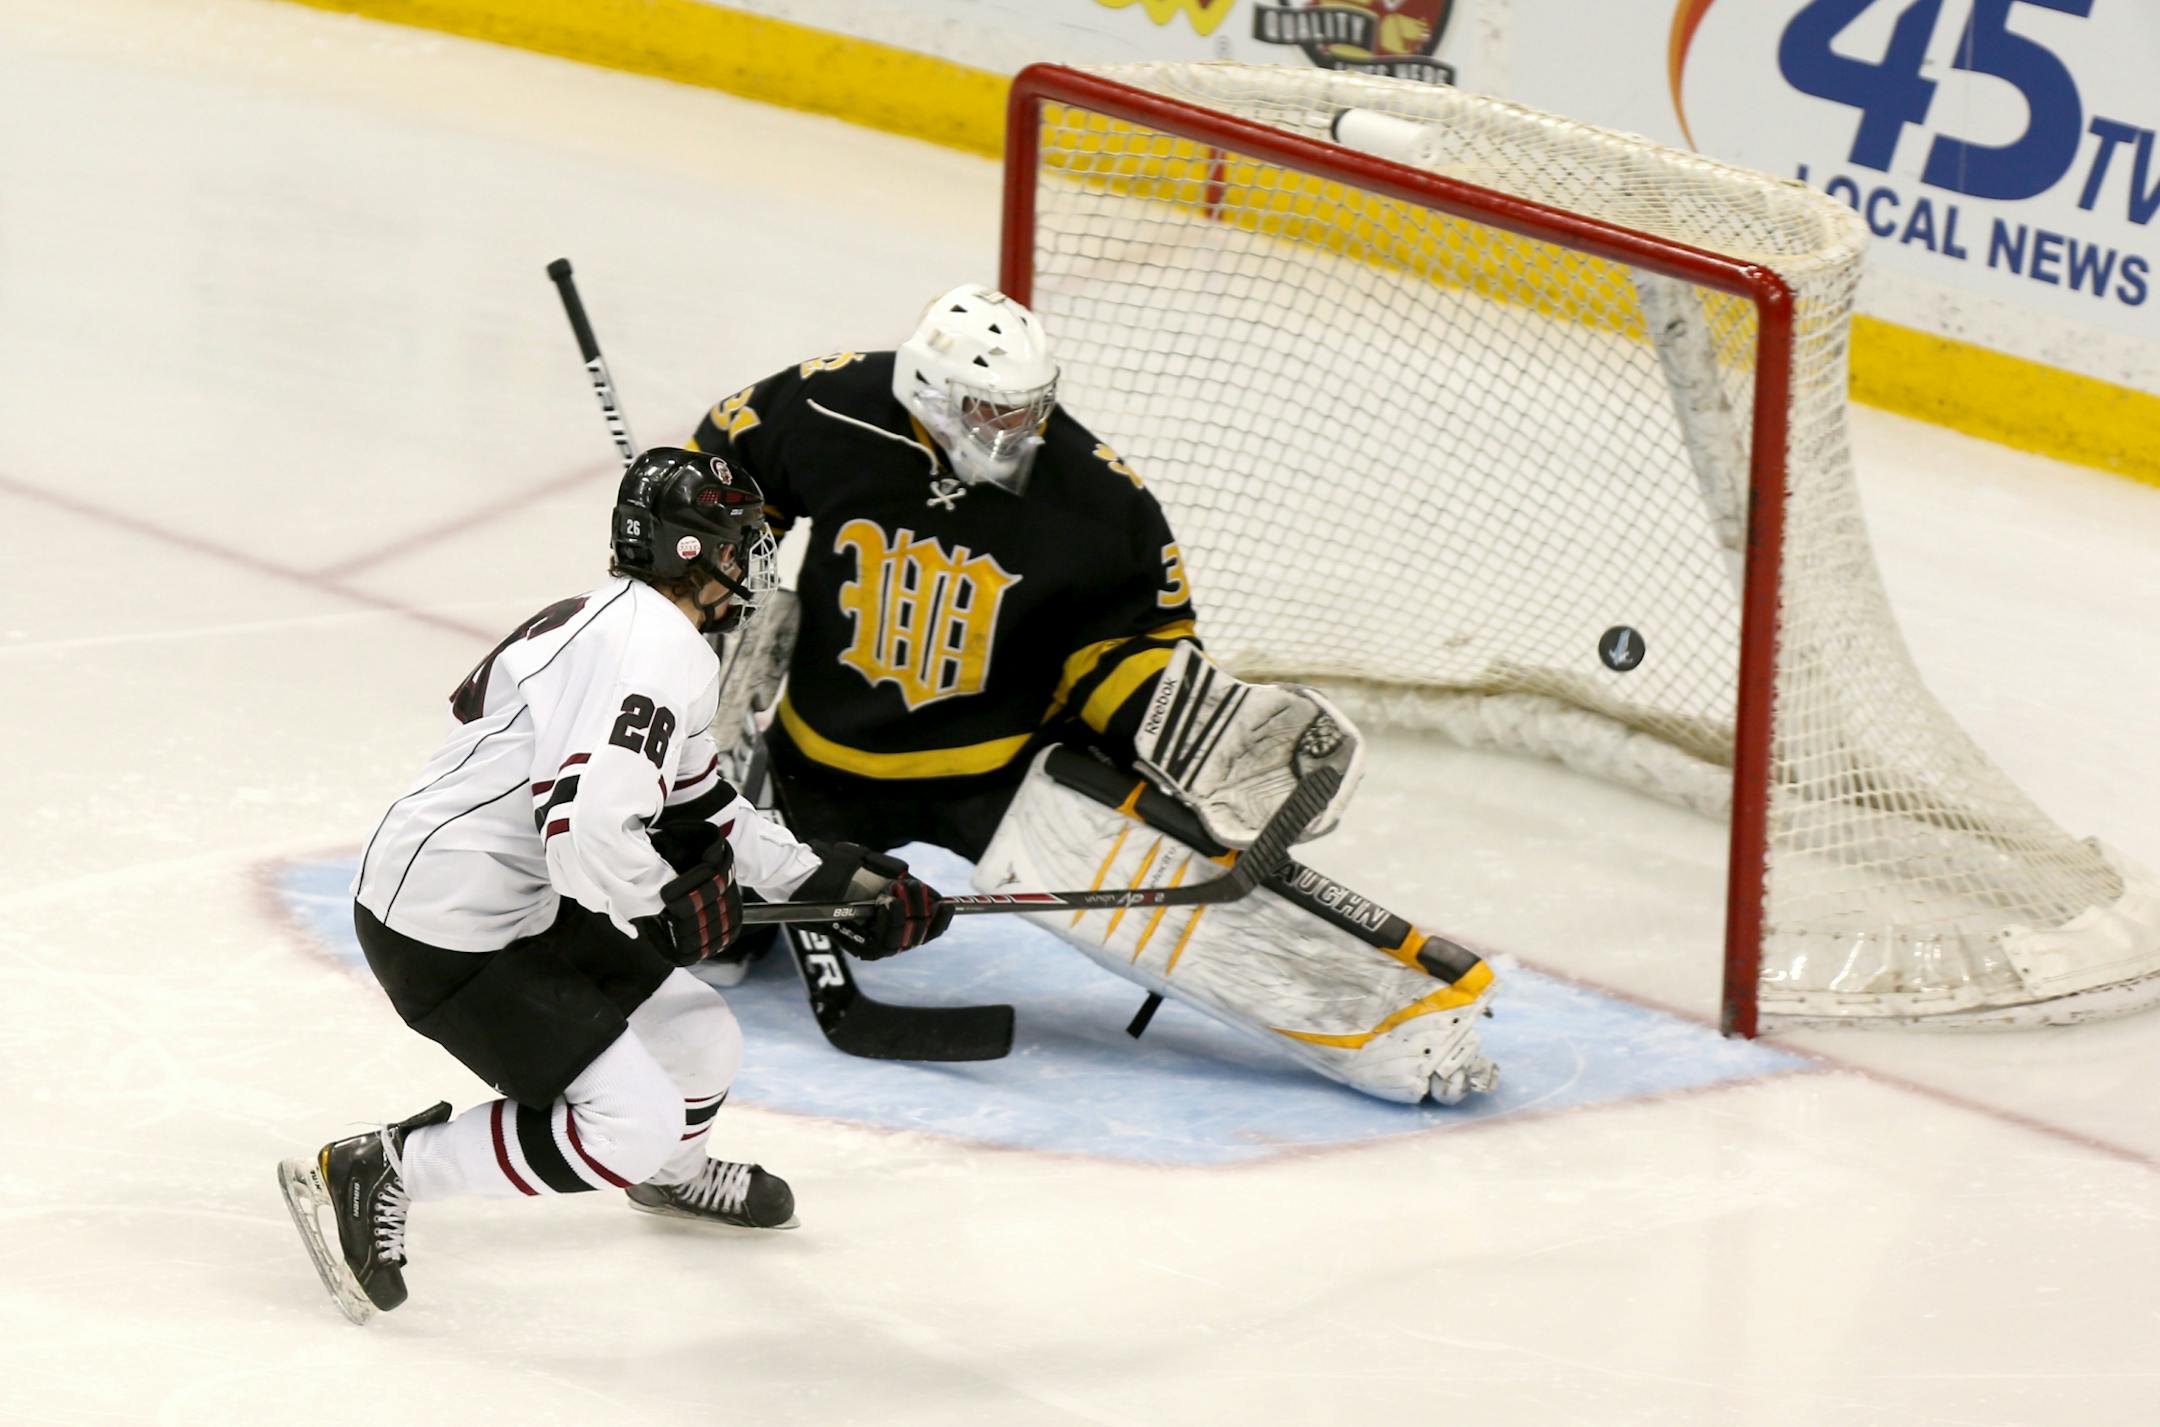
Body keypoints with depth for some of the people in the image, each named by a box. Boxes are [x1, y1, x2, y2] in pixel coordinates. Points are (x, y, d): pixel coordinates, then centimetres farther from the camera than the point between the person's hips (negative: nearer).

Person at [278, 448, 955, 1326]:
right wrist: (671, 907, -15)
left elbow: (696, 808, 24)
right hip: (444, 935, -10)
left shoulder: (630, 623, 13)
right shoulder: (653, 647, -22)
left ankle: (672, 1174, 51)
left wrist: (832, 880, 22)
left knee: (701, 1048, 18)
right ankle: (370, 1176, -5)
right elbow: (588, 828, -33)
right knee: (629, 1123, -13)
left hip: (524, 905, 10)